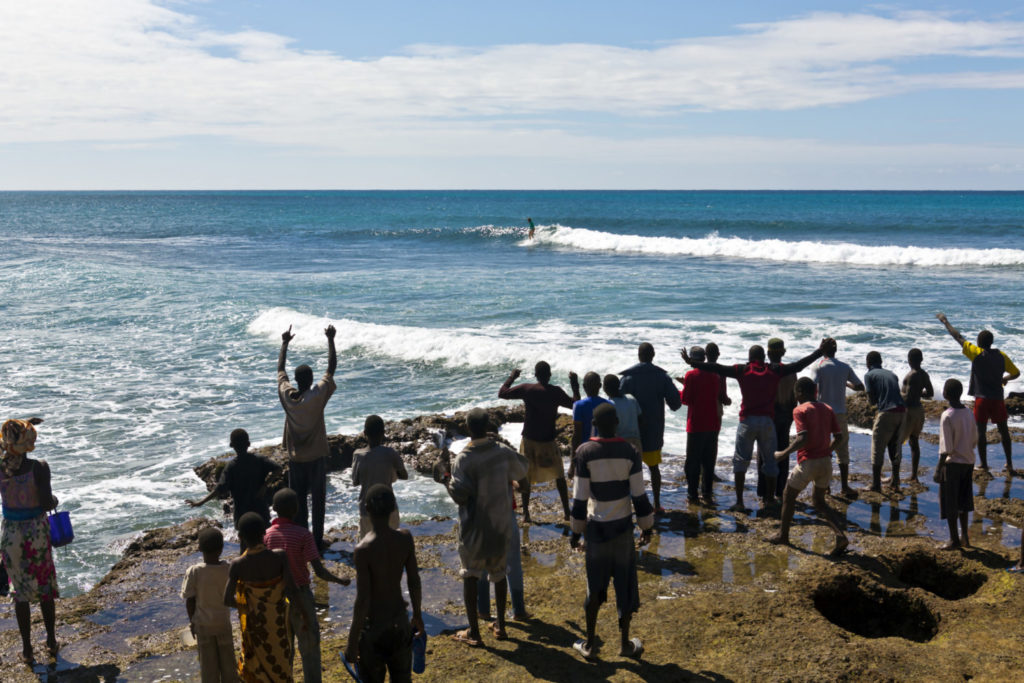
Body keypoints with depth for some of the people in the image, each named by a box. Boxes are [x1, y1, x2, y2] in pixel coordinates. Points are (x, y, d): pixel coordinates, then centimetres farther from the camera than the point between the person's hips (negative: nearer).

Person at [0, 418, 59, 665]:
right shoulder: (39, 468, -20)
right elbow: (46, 504, -23)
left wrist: (22, 426, 20)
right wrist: (54, 501, 0)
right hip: (37, 531, -1)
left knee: (21, 591, 13)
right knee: (46, 587, 17)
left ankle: (27, 649, 19)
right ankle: (51, 642, 29)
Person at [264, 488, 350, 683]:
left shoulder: (267, 535, -6)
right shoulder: (303, 534, -17)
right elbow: (319, 571, -19)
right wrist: (339, 580, -2)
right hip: (300, 596, -4)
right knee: (309, 647, 10)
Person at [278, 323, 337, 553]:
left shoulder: (286, 395, -8)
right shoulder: (318, 395, -17)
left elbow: (280, 369, 7)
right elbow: (331, 368, -9)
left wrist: (285, 343, 16)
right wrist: (330, 339, -3)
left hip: (295, 458, 3)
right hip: (316, 457, -3)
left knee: (298, 500, 11)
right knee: (318, 499, 6)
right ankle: (317, 541, 9)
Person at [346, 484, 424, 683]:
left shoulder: (363, 550, -25)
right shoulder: (405, 538, -10)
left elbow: (362, 601, -21)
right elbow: (415, 583, 0)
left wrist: (352, 642, -11)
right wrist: (417, 615, 16)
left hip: (374, 624, -5)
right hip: (400, 621, 5)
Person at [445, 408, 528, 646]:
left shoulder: (463, 460, -18)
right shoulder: (503, 453, -5)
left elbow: (459, 494, -24)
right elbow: (522, 469, 13)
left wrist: (450, 485, -4)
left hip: (474, 528, -4)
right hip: (500, 525, 4)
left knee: (470, 576, 8)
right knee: (499, 573, 18)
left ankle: (473, 632, 9)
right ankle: (500, 625, 26)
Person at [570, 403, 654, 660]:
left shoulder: (585, 453, -12)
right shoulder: (629, 452, -9)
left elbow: (579, 498, -9)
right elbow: (639, 496, -7)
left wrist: (576, 532, 1)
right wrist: (647, 527, 7)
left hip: (596, 528, 0)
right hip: (622, 527, 0)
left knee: (594, 584, 14)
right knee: (625, 585, 13)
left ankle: (590, 643, 21)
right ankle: (625, 643, 23)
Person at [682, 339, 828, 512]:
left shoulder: (742, 370, -2)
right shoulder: (775, 371, 3)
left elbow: (717, 368, -5)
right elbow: (799, 365, 9)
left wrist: (692, 362, 0)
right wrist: (819, 351, 21)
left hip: (748, 421, -1)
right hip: (768, 421, 2)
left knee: (741, 460, 5)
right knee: (770, 461, 13)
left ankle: (739, 502, 0)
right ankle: (770, 499, 18)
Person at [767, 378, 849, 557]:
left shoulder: (800, 410, -10)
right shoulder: (827, 409, 9)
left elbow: (803, 438, -22)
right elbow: (838, 436, 8)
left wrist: (784, 453, -12)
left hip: (808, 462, -6)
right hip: (826, 462, 6)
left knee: (789, 497, 15)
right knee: (819, 502, 17)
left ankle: (783, 535, 25)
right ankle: (840, 535, -3)